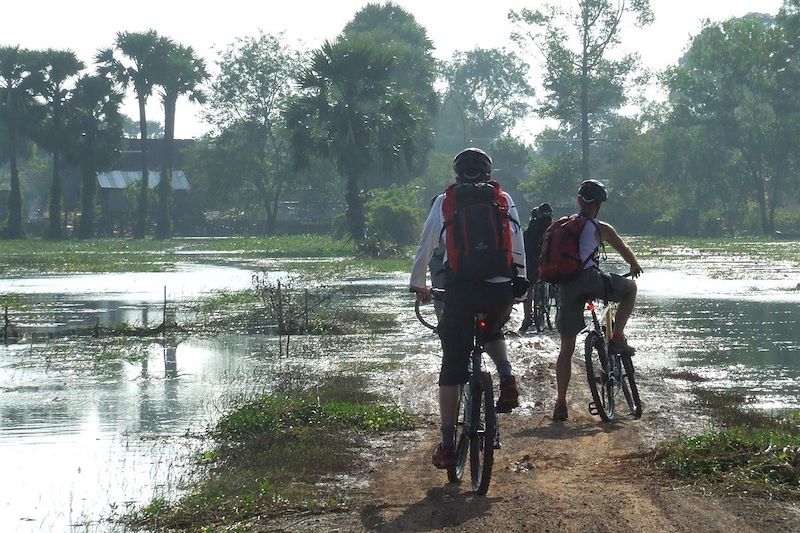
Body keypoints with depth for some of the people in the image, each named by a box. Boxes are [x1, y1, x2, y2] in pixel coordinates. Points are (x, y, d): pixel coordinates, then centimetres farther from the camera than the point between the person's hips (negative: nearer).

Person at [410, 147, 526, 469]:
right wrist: (520, 280, 26)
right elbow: (518, 247, 12)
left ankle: (447, 445, 4)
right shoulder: (503, 200, 14)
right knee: (492, 331, 35)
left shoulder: (444, 201, 13)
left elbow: (424, 247, 17)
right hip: (500, 289, 1)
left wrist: (418, 285, 30)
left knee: (452, 367, 7)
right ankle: (507, 380, 7)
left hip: (460, 289, -1)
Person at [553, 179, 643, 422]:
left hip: (567, 287, 4)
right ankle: (617, 338, 13)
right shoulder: (601, 229, 5)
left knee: (566, 347, 12)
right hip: (591, 281, -4)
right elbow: (625, 251, 17)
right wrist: (635, 266, 38)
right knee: (630, 288, 24)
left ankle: (561, 402, 7)